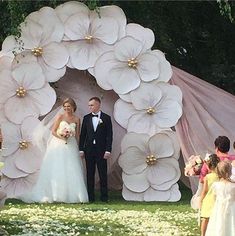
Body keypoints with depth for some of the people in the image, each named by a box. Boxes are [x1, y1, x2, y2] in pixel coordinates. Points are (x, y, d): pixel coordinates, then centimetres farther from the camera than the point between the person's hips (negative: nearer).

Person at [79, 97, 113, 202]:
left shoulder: (106, 118, 1)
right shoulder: (86, 118, 9)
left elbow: (109, 135, -1)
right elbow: (83, 134, 9)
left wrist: (108, 150, -9)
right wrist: (81, 149, 2)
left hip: (101, 150, -3)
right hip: (89, 149, 3)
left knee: (103, 174, 0)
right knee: (90, 174, 4)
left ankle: (104, 196, 5)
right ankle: (90, 197, 7)